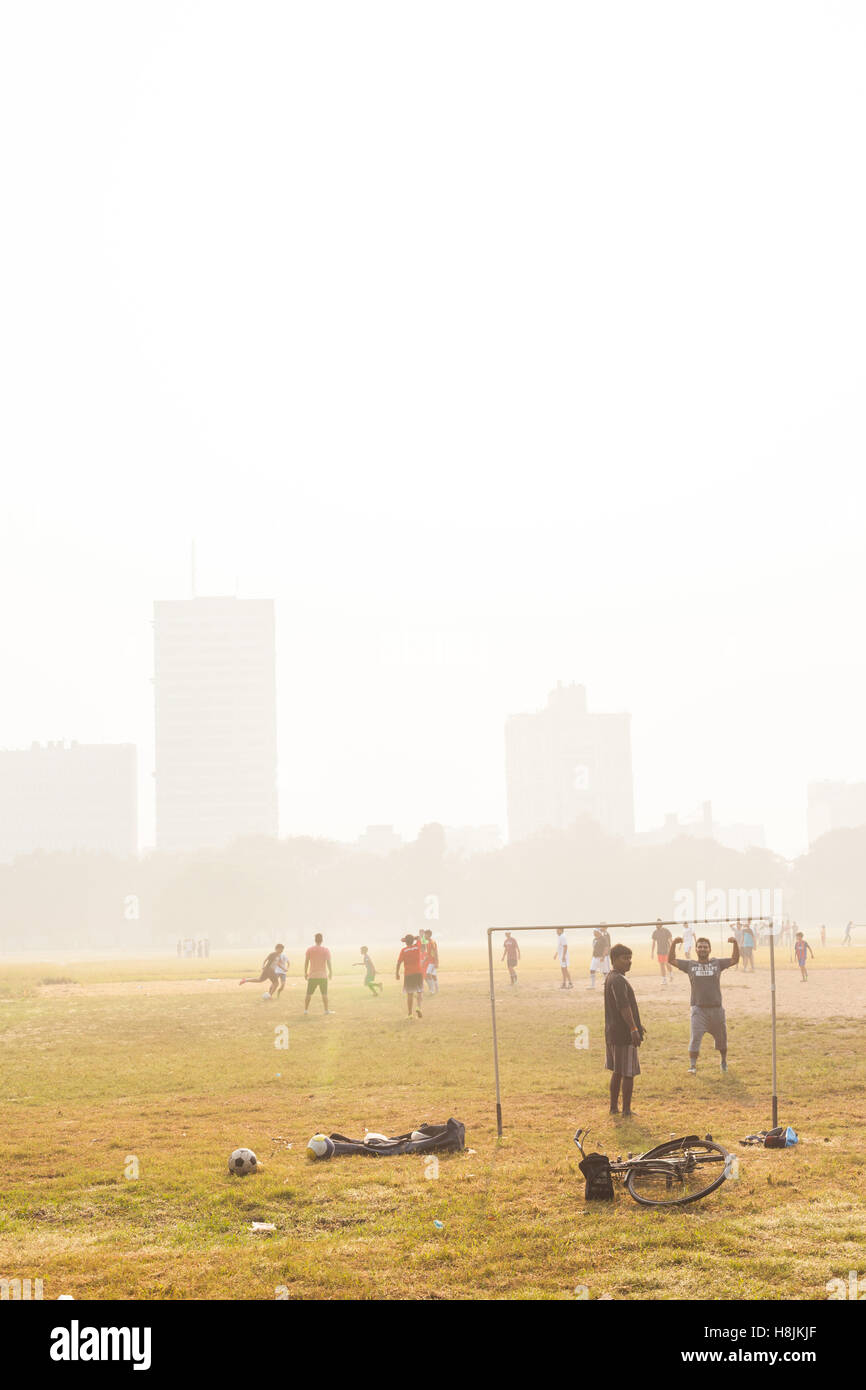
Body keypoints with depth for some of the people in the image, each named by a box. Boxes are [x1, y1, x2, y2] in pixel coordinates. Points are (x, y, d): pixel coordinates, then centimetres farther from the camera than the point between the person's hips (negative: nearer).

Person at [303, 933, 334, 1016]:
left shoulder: (309, 949, 0)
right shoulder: (326, 950, -2)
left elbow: (306, 962, -1)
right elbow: (329, 962, -5)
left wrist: (305, 973, 7)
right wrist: (330, 972, 4)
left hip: (312, 976, 0)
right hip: (323, 976, 0)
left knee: (309, 994, 6)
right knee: (324, 994, 9)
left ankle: (306, 1010, 3)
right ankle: (326, 1010, 10)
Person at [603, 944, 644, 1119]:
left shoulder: (610, 977, 15)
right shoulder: (618, 980, -19)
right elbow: (624, 1007, -27)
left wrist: (636, 1025, 30)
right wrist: (633, 1029, -28)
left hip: (612, 1032, 10)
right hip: (623, 1034, -10)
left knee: (617, 1071, 18)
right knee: (628, 1073, -2)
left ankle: (614, 1107, 25)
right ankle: (626, 1111, 3)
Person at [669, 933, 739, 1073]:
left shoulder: (717, 963, 6)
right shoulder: (690, 965, 5)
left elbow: (735, 959, 1)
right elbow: (672, 960, 0)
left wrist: (735, 943, -15)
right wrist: (673, 944, -14)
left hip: (716, 1008, 2)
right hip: (698, 1009, -1)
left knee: (721, 1038, 14)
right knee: (695, 1037, -13)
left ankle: (723, 1062, 35)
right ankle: (692, 1065, -10)